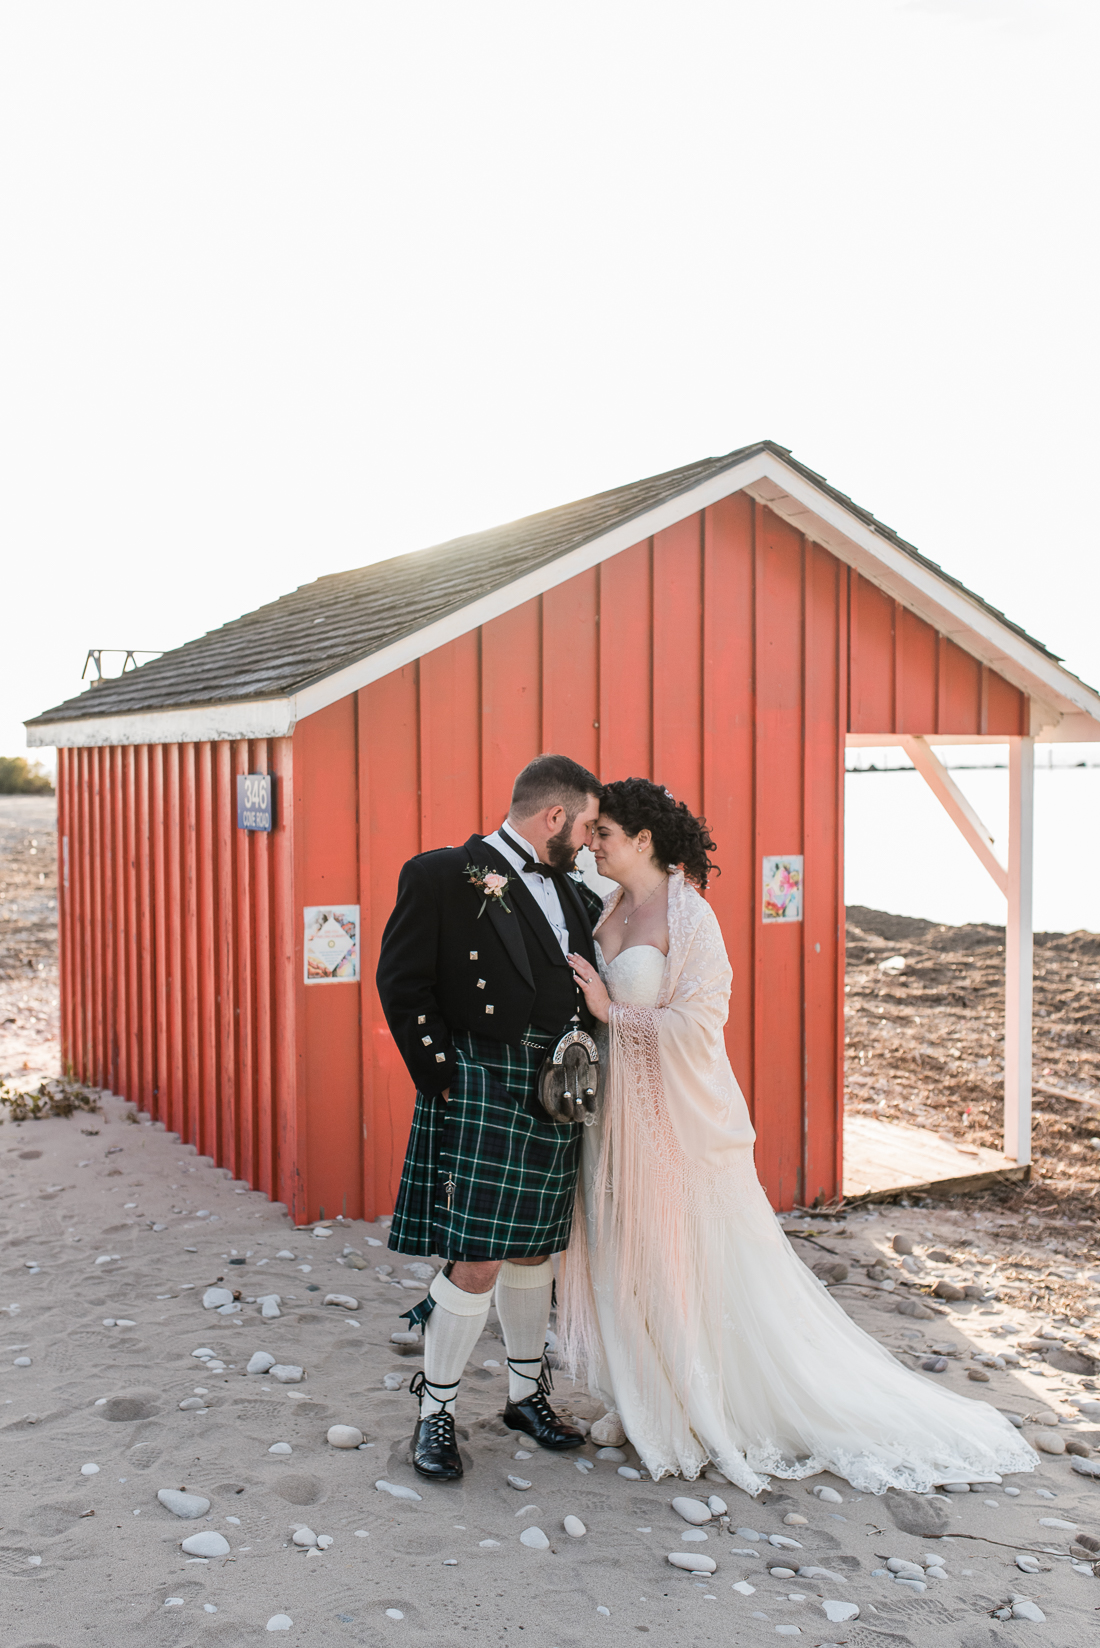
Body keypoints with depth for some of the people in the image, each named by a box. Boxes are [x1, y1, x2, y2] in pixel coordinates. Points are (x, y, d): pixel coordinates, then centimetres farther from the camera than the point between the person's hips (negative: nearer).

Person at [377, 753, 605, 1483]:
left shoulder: (573, 893, 11)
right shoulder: (442, 876, -9)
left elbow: (587, 991, 24)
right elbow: (402, 983, -10)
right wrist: (446, 1081, -12)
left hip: (556, 1099, 7)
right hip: (482, 1093, -6)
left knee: (535, 1251, 17)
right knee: (477, 1263, -5)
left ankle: (528, 1393, 34)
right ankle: (436, 1413, 15)